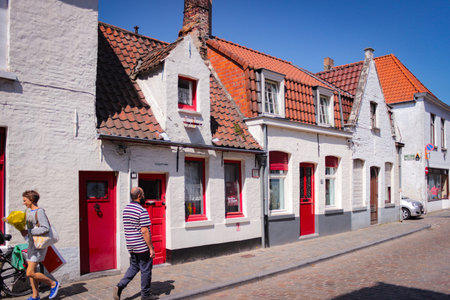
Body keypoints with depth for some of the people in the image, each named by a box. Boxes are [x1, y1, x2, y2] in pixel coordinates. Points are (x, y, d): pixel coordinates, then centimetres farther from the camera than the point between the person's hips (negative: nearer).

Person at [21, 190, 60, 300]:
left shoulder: (39, 212, -18)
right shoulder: (28, 210, 10)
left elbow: (46, 228, -28)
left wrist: (28, 232, -25)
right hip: (31, 244, 9)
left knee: (30, 273, -11)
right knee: (31, 271, 13)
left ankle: (53, 284, 6)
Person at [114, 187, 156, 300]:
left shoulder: (125, 209, 7)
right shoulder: (142, 211, -19)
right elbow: (144, 231, -22)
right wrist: (151, 248, -15)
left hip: (131, 246, 8)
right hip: (143, 246, -7)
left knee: (133, 267, 20)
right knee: (145, 270, 6)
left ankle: (120, 286, 4)